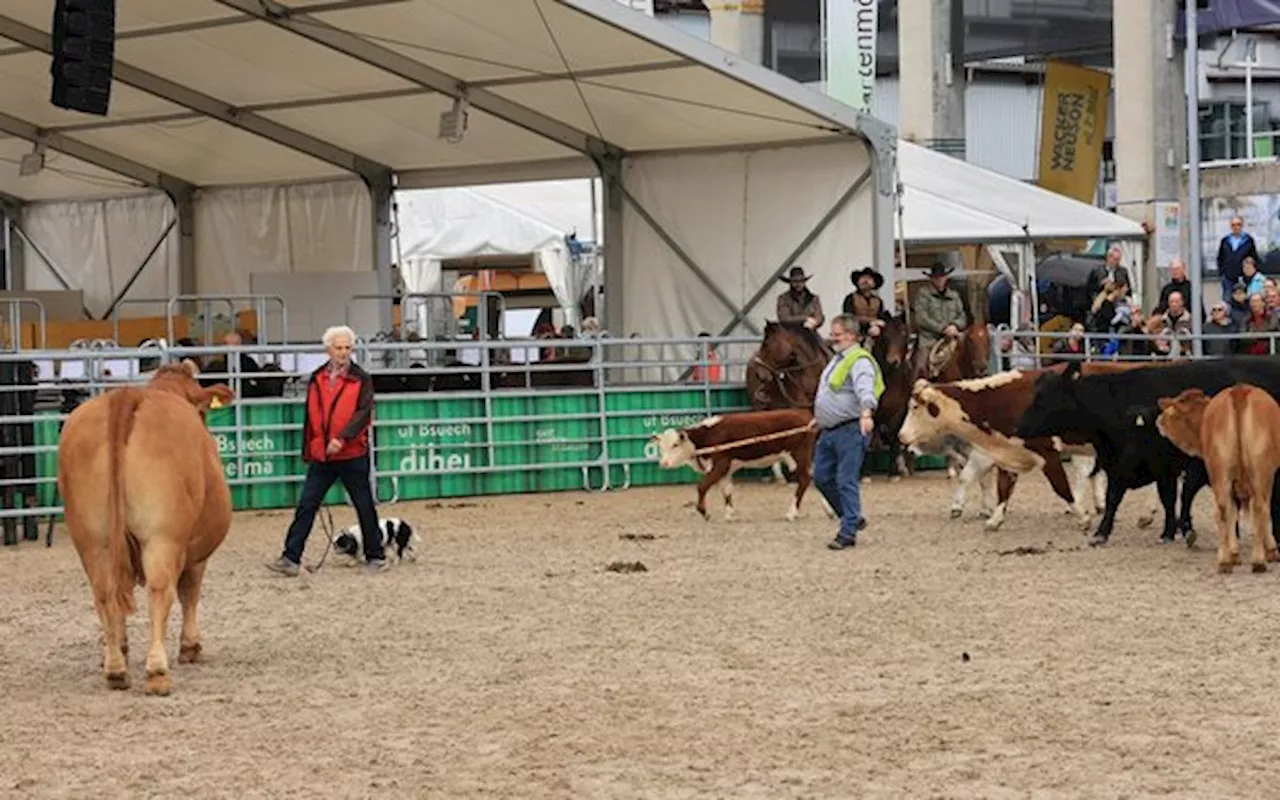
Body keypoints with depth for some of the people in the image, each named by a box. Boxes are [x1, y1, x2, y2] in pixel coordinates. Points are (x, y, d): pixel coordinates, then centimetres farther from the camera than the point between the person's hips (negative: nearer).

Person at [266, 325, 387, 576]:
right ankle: (291, 558, -2)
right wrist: (308, 450, 17)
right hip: (321, 456, 4)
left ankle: (375, 557, 17)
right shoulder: (316, 379, 9)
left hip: (352, 455, -4)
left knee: (364, 506, 6)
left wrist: (342, 438, -28)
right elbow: (310, 416, 16)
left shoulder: (361, 380, -5)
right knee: (306, 506, -1)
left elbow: (363, 413, -16)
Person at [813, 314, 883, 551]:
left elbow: (865, 390, -32)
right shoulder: (837, 360, 18)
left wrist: (866, 413, -47)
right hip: (828, 431, 10)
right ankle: (853, 518, 25)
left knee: (846, 481, -8)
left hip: (850, 430, -10)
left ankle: (848, 532, -3)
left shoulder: (859, 361, -14)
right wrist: (819, 417, 36)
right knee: (822, 478, 12)